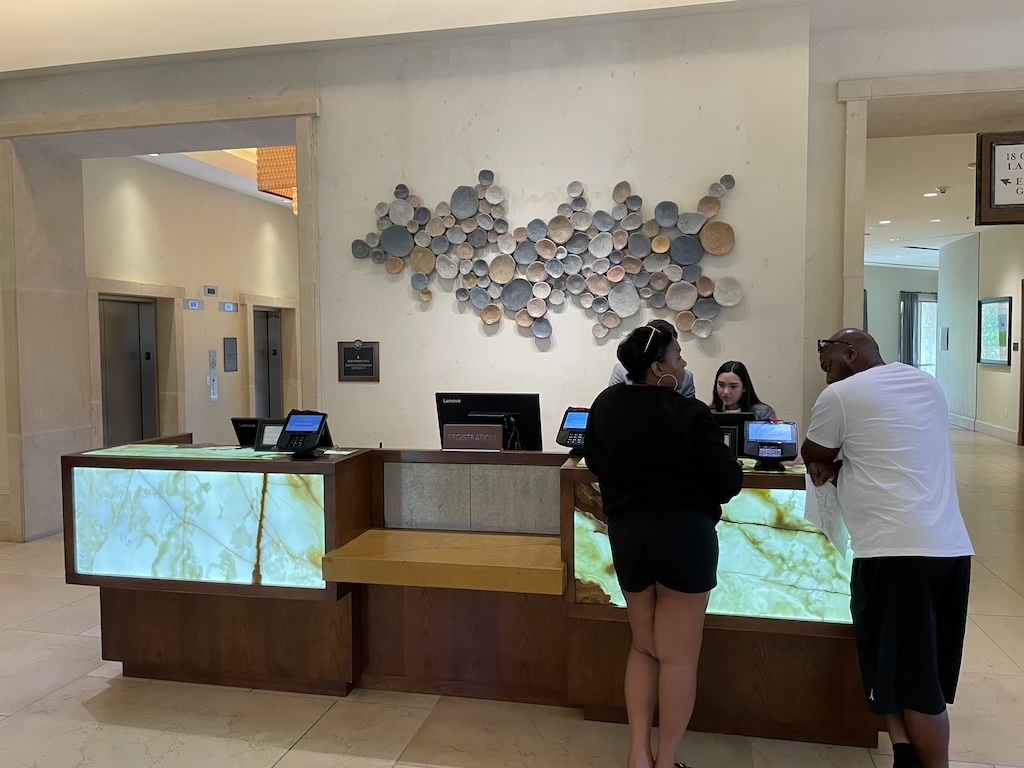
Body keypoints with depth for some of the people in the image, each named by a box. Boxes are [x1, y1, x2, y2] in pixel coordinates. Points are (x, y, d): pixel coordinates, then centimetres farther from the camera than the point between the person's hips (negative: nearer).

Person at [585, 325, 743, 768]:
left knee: (644, 647, 19)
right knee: (679, 655, 7)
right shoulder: (689, 414, -15)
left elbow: (593, 460, 16)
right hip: (684, 531, -5)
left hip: (626, 532, 5)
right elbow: (729, 482, -10)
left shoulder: (604, 406, 1)